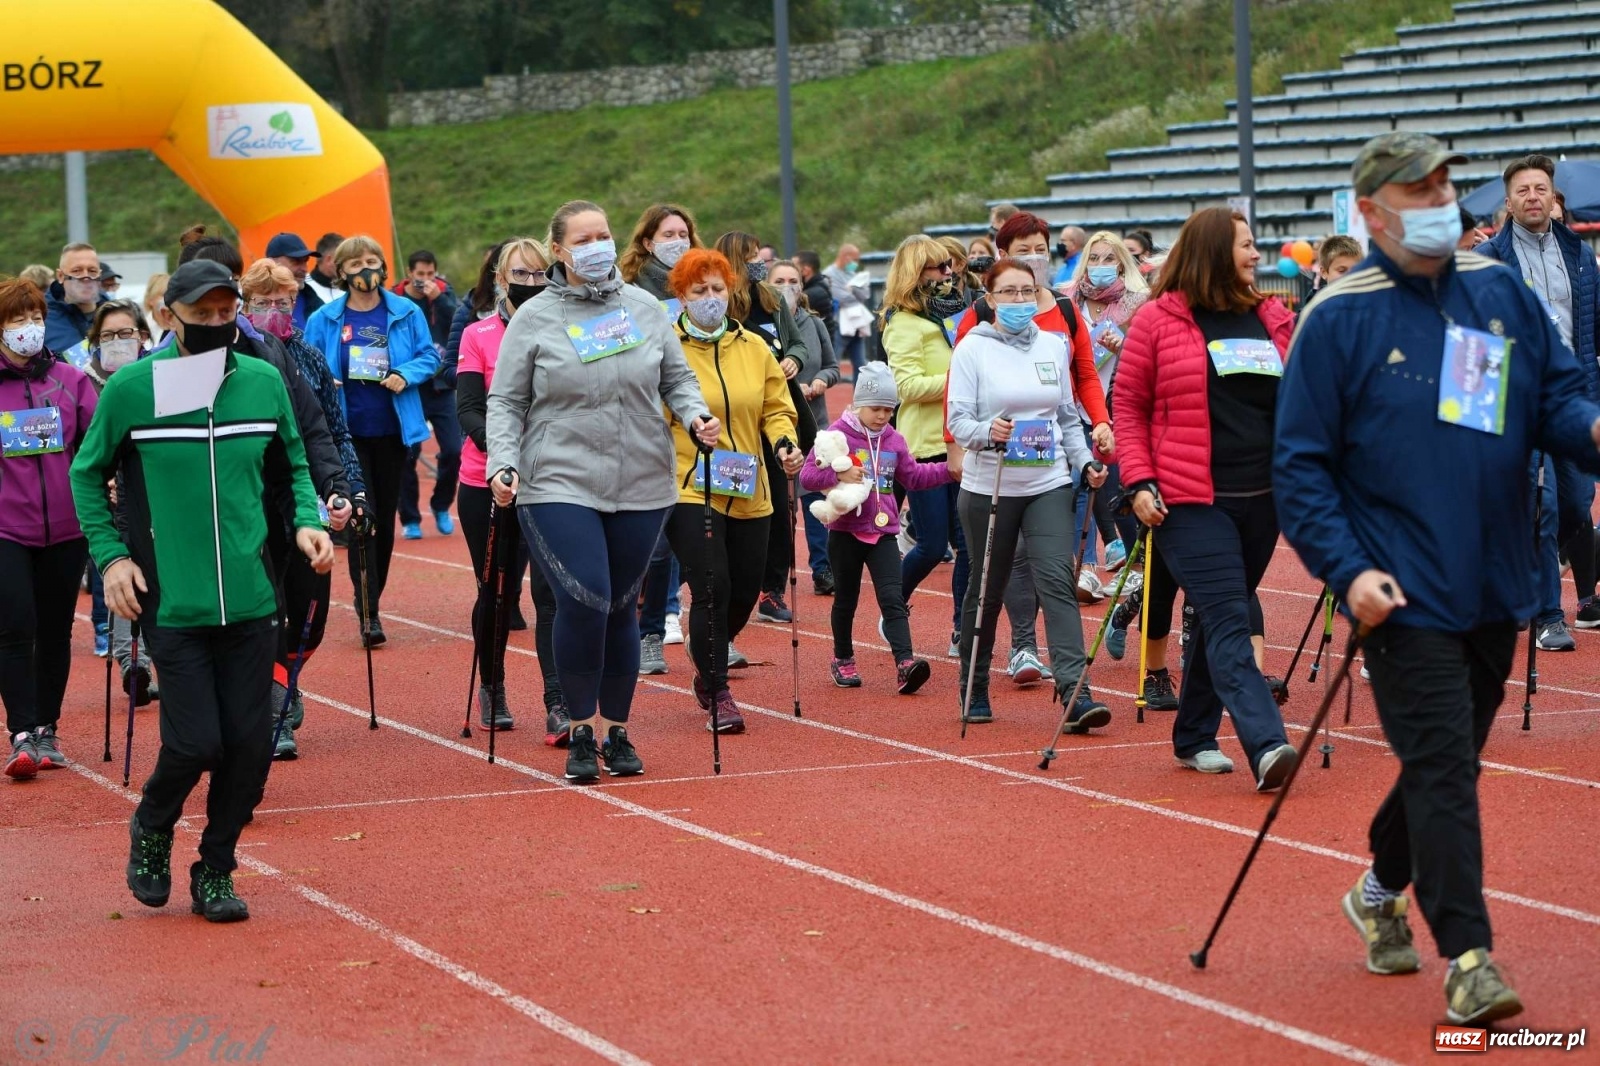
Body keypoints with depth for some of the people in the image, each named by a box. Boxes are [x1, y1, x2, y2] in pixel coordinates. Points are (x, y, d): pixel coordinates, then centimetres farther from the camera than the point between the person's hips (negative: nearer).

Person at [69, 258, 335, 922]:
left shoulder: (263, 382, 4)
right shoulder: (130, 389, -5)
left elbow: (292, 466, 18)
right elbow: (87, 474, 7)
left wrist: (305, 520, -1)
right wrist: (110, 553, -4)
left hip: (251, 600, 3)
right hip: (171, 605, -3)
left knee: (249, 744, 1)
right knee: (195, 742, -8)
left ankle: (216, 869, 22)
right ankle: (152, 829, 24)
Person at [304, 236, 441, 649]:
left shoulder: (405, 313, 2)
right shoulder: (324, 319, -1)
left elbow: (429, 356, 5)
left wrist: (406, 375, -13)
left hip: (392, 429, 2)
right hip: (347, 432, -2)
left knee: (385, 518, 11)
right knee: (362, 517, -10)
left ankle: (372, 600, 28)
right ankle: (368, 612, -10)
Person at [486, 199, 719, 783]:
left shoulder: (644, 307, 8)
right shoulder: (534, 318, 0)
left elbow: (677, 378, 15)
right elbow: (506, 402, 2)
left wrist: (695, 414, -5)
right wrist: (503, 462, -11)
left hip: (642, 487, 3)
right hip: (559, 487, -3)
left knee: (622, 608, 9)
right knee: (583, 602, -16)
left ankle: (617, 731, 24)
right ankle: (580, 732, 2)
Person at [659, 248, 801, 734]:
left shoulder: (754, 347, 9)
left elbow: (777, 407, 13)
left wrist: (784, 443, -6)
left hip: (749, 493, 5)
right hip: (688, 489, -5)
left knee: (745, 592, 10)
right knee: (712, 586, -14)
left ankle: (709, 670, 39)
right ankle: (718, 696, -2)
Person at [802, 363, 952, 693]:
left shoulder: (893, 440, 9)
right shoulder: (837, 435, -7)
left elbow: (913, 476, 21)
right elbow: (807, 476, -10)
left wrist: (949, 470, 10)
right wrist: (838, 476, -25)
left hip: (882, 532, 3)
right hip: (845, 532, -3)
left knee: (892, 598, -10)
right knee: (845, 600, 10)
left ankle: (904, 663, -22)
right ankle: (842, 660, 28)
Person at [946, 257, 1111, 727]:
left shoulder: (1053, 346, 10)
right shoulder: (972, 348, -2)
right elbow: (958, 419, -9)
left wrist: (1085, 462, 2)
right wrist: (988, 432, -29)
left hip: (1049, 484, 2)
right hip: (988, 486, -2)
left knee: (1058, 581, -12)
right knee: (987, 589, 9)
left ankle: (1076, 693, -20)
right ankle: (973, 691, 25)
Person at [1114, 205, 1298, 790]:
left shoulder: (1274, 319, 12)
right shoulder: (1158, 320, -2)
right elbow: (1128, 406, 1)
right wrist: (1139, 481, -9)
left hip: (1262, 499, 5)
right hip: (1190, 501, -5)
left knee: (1218, 619, 12)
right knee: (1227, 621, -13)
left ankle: (1194, 737, 24)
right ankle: (1266, 746, -24)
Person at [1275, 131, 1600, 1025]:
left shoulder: (1503, 293, 6)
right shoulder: (1339, 320, -7)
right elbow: (1301, 464, -6)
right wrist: (1348, 570, -16)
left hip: (1495, 584, 5)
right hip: (1404, 592, -5)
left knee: (1449, 760, 17)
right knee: (1443, 765, -9)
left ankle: (1384, 889, 39)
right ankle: (1467, 957, -5)